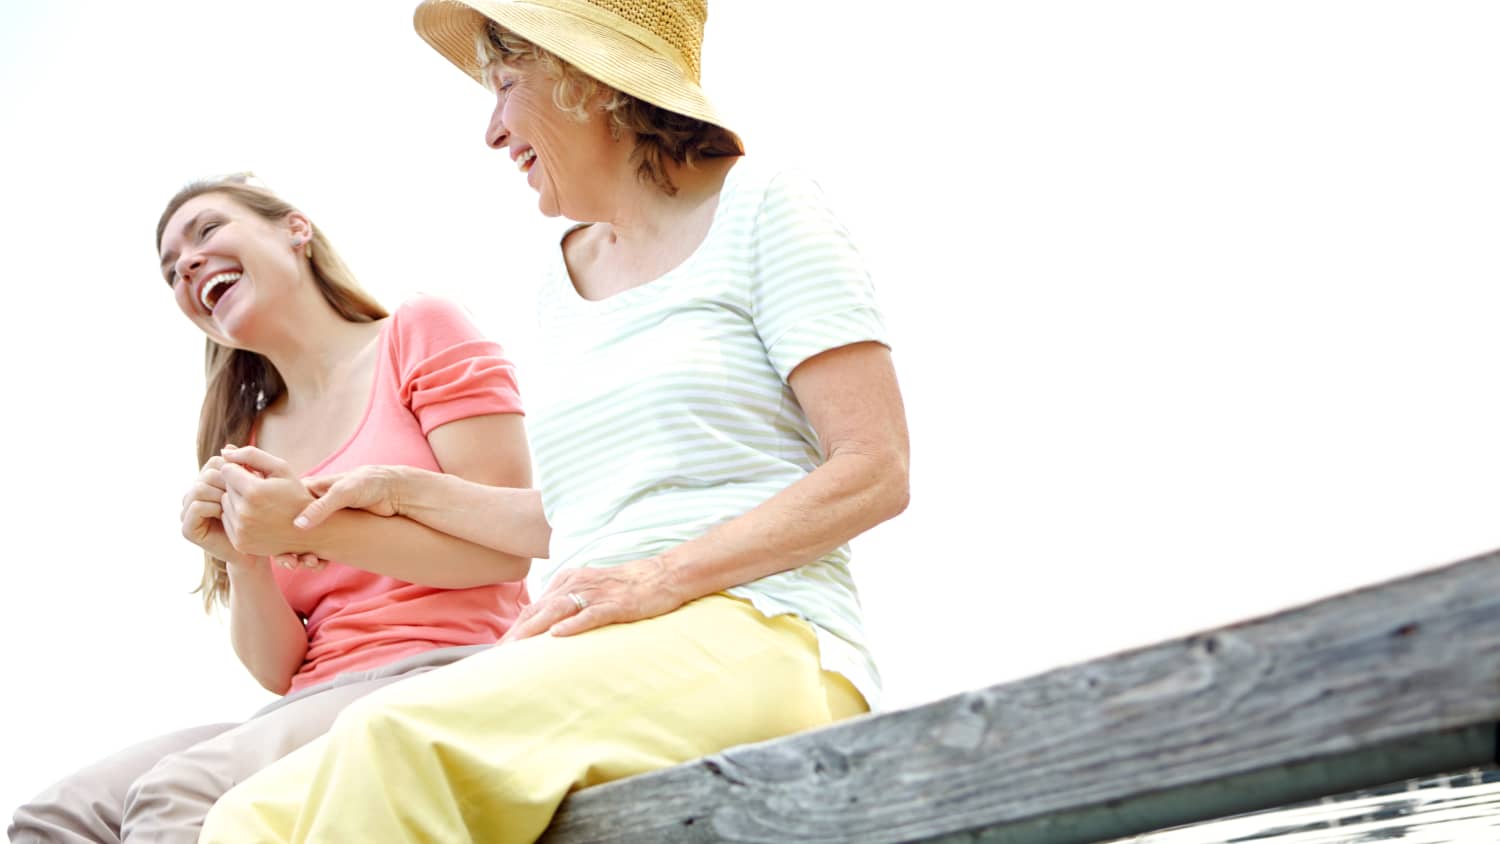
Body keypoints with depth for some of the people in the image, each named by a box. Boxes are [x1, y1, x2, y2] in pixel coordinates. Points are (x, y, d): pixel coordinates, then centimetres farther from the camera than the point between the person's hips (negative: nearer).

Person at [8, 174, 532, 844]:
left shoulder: (418, 335, 5)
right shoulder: (249, 446, 20)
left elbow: (510, 545, -6)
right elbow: (280, 673, 15)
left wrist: (314, 526, -12)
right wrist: (243, 562, -5)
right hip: (315, 708, 6)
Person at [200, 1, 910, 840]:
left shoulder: (758, 205, 3)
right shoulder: (564, 284, 23)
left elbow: (875, 473, -6)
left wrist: (661, 578, -15)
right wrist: (402, 491, 23)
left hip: (762, 640, -6)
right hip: (596, 663, 6)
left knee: (396, 741, -32)